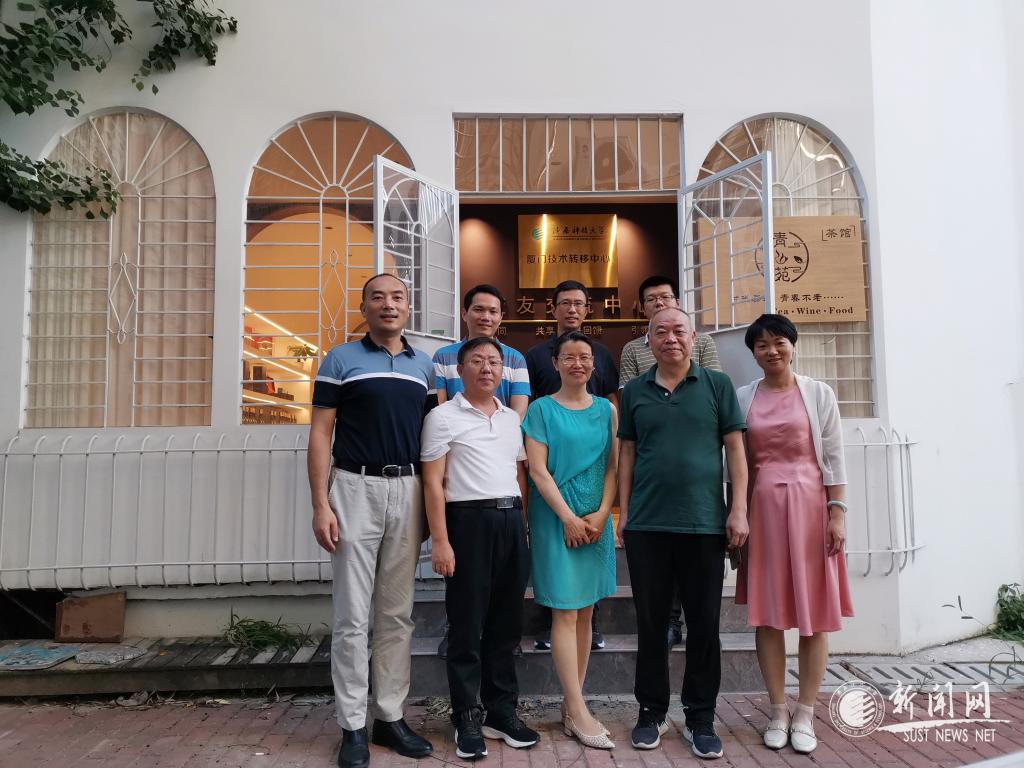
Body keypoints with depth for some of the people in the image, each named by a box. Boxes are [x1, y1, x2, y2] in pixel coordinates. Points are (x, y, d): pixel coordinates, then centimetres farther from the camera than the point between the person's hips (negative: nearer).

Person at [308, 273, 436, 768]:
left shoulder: (423, 366, 12)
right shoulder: (340, 360, 1)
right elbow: (320, 435, -2)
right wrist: (321, 505, -10)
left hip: (408, 492, 4)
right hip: (355, 489, -3)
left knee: (397, 613, 11)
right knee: (352, 616, 2)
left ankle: (391, 717, 23)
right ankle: (352, 727, 14)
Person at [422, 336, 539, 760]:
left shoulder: (513, 418, 15)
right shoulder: (443, 416, -2)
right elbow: (433, 483, -6)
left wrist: (524, 527, 11)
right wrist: (440, 541, -12)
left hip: (512, 522, 5)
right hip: (469, 521, -5)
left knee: (506, 623, 12)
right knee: (467, 625, 2)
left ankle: (503, 712, 25)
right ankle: (467, 720, 15)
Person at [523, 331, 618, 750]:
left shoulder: (606, 409, 9)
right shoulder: (542, 409, -1)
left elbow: (613, 465, 6)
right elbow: (538, 470, -7)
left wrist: (601, 514, -7)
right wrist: (569, 518, -12)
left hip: (596, 521, 4)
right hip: (556, 519, -4)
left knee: (584, 612, 8)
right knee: (565, 613, -3)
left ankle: (570, 705, 18)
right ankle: (578, 712, 3)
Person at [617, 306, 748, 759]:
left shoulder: (717, 385, 4)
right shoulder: (635, 392, 8)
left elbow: (735, 448, 2)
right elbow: (627, 453, 10)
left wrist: (739, 510, -5)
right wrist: (624, 512, 5)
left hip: (705, 525, -1)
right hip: (646, 526, 1)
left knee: (704, 625, 7)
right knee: (650, 623, 10)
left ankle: (701, 718, 23)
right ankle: (651, 713, 25)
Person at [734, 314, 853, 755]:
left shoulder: (818, 393, 3)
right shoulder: (742, 398, 6)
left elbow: (834, 457, 1)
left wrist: (837, 512, -6)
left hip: (809, 506, -1)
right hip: (762, 508, 1)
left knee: (814, 613, 2)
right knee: (767, 612, 4)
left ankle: (805, 715, 15)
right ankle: (778, 711, 17)